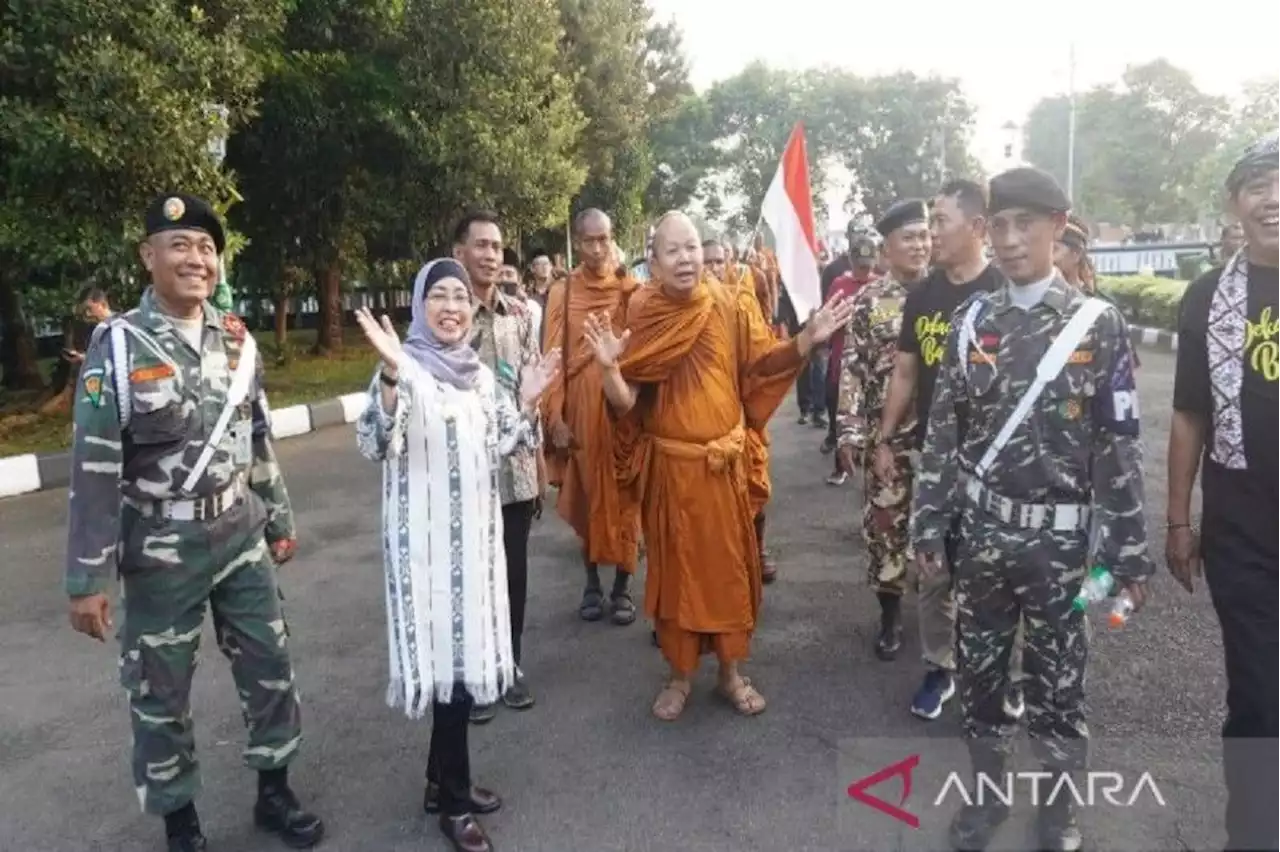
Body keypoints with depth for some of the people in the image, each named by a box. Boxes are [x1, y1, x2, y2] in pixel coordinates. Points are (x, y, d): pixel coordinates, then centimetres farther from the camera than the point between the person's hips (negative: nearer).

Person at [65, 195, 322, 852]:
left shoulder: (236, 340, 2)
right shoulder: (118, 345, -12)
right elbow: (93, 469, -13)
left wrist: (279, 520, 15)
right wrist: (87, 579, -13)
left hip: (241, 538, 5)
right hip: (162, 551, -4)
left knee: (269, 665, 13)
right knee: (160, 691, 11)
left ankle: (273, 792, 34)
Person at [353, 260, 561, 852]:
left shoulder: (482, 375, 9)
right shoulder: (404, 370, -10)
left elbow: (498, 449, 12)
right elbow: (375, 446, -23)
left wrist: (526, 402, -2)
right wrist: (389, 377, -36)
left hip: (475, 531, 7)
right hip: (425, 536, -7)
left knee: (467, 650, 14)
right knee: (446, 653, -1)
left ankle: (444, 780, 32)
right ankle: (453, 800, 17)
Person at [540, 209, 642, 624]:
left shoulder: (631, 290, 1)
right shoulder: (562, 293, 1)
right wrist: (554, 415, -6)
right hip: (580, 410, 1)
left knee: (623, 497, 5)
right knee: (586, 496, 9)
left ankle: (622, 587, 18)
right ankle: (592, 583, 23)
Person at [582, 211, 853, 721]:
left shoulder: (727, 311, -2)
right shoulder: (640, 318, -7)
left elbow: (761, 364, 2)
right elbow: (626, 402, -11)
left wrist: (808, 340, -11)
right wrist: (608, 368, -30)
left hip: (724, 462, 2)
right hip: (668, 465, -1)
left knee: (728, 563, 10)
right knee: (675, 566, 9)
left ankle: (730, 672, 28)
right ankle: (680, 675, 27)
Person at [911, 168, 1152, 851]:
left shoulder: (1099, 323, -5)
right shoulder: (972, 320, 1)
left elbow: (1121, 444, -4)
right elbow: (943, 430, 3)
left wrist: (1130, 551, -4)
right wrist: (928, 523, 1)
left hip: (1061, 537, -2)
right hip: (981, 530, 2)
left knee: (1057, 683, 11)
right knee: (979, 672, 14)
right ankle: (985, 793, 35)